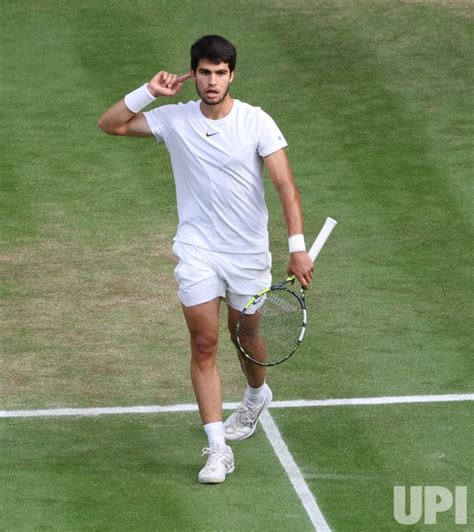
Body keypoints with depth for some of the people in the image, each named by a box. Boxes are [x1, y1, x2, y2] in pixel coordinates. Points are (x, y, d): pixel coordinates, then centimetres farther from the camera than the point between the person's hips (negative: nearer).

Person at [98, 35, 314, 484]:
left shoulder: (256, 122, -10)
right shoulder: (175, 120, -3)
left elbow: (285, 185, -14)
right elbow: (109, 124, 2)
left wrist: (297, 247, -23)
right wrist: (149, 92, -12)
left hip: (249, 252, -1)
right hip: (197, 252, 1)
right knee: (204, 345, -7)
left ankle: (257, 393, 50)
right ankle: (218, 449, -7)